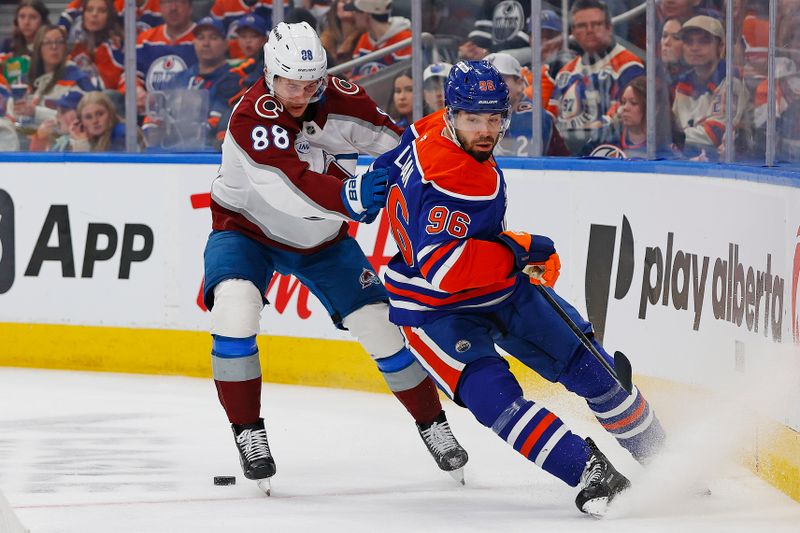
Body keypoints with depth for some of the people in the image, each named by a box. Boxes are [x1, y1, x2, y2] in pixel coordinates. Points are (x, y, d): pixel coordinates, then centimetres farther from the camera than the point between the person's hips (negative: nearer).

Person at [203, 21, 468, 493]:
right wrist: (349, 196, -60)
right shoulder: (251, 117, -31)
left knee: (381, 323, 0)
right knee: (235, 310, -30)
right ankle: (248, 431, -16)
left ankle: (432, 423, 19)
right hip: (247, 229, -4)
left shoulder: (341, 100, -16)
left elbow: (395, 140, -3)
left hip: (323, 240, 4)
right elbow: (287, 186, -45)